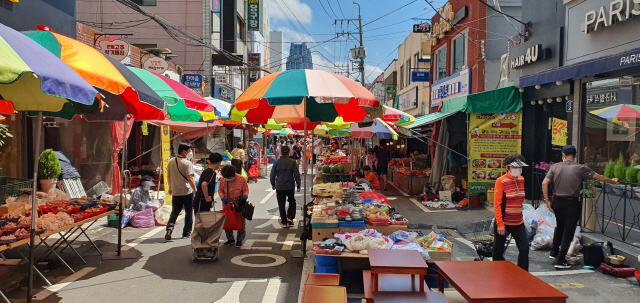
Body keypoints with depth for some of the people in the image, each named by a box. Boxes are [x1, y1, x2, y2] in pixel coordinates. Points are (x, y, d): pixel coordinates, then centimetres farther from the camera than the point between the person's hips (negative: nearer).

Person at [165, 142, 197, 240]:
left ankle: (170, 227, -8)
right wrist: (195, 190, -11)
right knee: (189, 212, 10)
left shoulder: (171, 162, 3)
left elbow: (168, 176, 12)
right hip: (187, 192, -5)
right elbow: (190, 178, -19)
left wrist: (170, 188, 24)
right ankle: (186, 232, 16)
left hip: (175, 192, 5)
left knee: (175, 211, 15)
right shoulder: (187, 163, -16)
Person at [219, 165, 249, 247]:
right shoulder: (222, 180, -5)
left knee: (241, 222, 3)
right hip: (227, 204, 3)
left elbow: (246, 189, -3)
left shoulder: (241, 179, -11)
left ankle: (239, 240, 17)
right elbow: (220, 190, 3)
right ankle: (230, 239, 26)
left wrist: (245, 195, -24)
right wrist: (222, 198, -16)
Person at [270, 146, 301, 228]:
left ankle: (284, 222, 11)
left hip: (279, 187, 1)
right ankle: (290, 218, 4)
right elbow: (297, 175, -5)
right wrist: (298, 186, 4)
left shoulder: (277, 162, -3)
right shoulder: (292, 162, -6)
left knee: (281, 204, 9)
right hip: (290, 186, 0)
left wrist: (273, 185, 18)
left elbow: (272, 175, 3)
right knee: (292, 202, 19)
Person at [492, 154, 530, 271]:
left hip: (518, 222, 5)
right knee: (499, 250, 7)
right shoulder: (501, 181, -14)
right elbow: (497, 205, -15)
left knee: (524, 247, -1)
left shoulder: (521, 179, 6)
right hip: (503, 223, -5)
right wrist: (500, 224, -17)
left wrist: (519, 215, 14)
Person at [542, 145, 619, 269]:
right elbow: (600, 178, 2)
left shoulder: (555, 167, 0)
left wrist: (547, 201, -2)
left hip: (557, 202, 3)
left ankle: (554, 252, 33)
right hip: (572, 203, -3)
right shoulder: (581, 168, -5)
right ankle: (560, 260, 3)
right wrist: (613, 181, 22)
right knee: (568, 231, 4)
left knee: (559, 227, 25)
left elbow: (544, 183, -8)